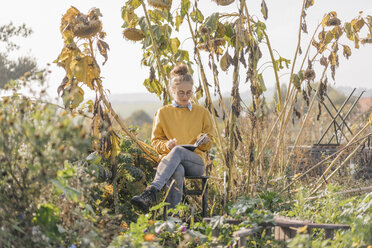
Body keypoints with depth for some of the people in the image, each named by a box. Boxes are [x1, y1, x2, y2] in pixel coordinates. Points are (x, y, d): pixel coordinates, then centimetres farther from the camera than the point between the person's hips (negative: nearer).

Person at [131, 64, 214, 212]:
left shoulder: (202, 112, 18)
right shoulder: (163, 112, 16)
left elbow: (209, 144, 20)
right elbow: (155, 141, 15)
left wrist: (204, 140, -5)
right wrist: (166, 145, -9)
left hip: (196, 162, 0)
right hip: (169, 159, 0)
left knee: (178, 150, -38)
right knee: (177, 171, -41)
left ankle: (151, 192, -53)